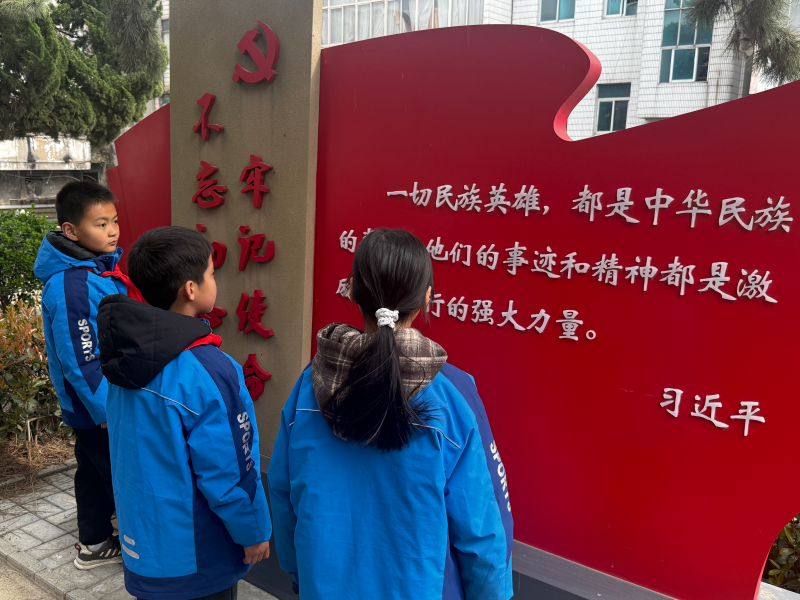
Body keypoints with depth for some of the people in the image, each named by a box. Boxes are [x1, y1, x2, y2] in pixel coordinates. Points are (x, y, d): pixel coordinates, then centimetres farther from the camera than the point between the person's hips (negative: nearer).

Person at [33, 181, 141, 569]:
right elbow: (80, 361, -25)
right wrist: (107, 413, -20)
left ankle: (94, 544, 40)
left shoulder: (100, 267, 3)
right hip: (98, 407, -9)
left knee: (96, 472, 22)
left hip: (103, 404, 9)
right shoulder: (69, 286, -26)